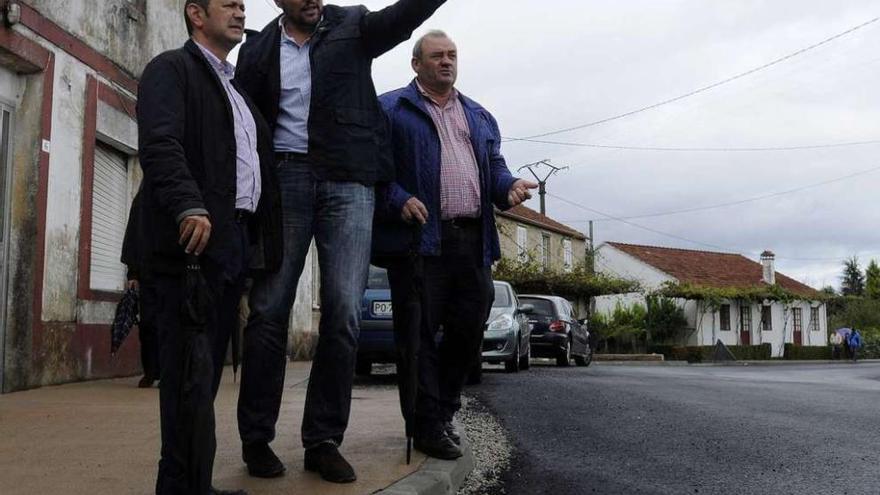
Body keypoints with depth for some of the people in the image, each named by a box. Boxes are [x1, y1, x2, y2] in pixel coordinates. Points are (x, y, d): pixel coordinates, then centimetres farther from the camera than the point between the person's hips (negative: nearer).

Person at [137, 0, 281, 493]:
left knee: (210, 368, 7)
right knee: (191, 370, -8)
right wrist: (189, 206, -28)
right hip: (195, 236, -8)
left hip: (238, 241, 8)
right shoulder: (171, 69, 3)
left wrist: (260, 248, 15)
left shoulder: (239, 91, 28)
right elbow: (160, 144, -14)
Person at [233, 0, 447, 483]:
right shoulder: (257, 49, 12)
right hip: (284, 179, 0)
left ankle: (324, 440, 5)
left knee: (343, 314, -5)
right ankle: (256, 438, 10)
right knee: (268, 311, -1)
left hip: (348, 183, 0)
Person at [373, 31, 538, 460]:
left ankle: (444, 412, 25)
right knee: (421, 334, -2)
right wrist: (399, 200, -19)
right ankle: (429, 426, 7)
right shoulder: (390, 109, 6)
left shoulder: (479, 117, 24)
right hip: (419, 237, -5)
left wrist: (509, 187, -1)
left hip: (472, 240, 6)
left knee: (469, 331, 7)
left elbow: (494, 166, 21)